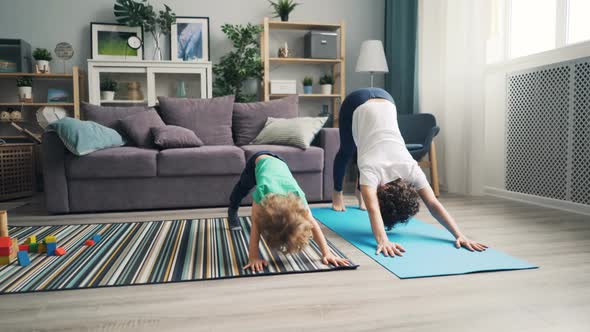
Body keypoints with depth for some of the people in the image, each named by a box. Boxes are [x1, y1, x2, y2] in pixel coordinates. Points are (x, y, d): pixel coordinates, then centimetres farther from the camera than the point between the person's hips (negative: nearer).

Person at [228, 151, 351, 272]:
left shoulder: (297, 194, -44)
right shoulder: (262, 190, -51)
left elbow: (313, 224, -40)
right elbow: (255, 224, -48)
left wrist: (327, 253, -45)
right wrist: (253, 257, -55)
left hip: (278, 162, 0)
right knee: (243, 188, 30)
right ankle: (232, 212, 59)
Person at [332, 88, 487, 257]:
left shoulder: (410, 168, -29)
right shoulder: (372, 170, -36)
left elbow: (434, 204, -33)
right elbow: (373, 210, -50)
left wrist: (459, 235, -42)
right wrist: (383, 241, -64)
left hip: (384, 100, 1)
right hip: (356, 104, -1)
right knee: (347, 152, 23)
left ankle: (359, 190, 47)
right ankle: (337, 193, 48)